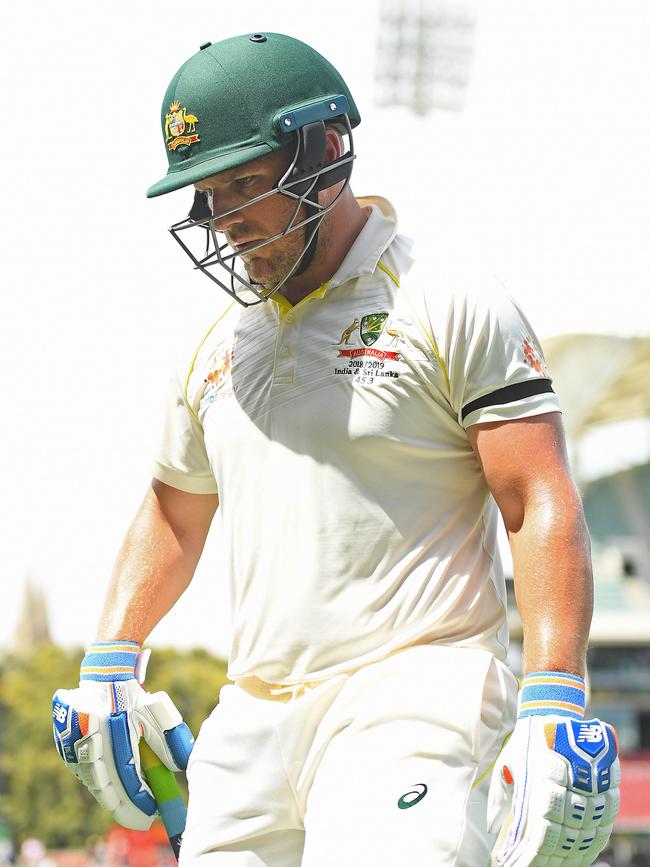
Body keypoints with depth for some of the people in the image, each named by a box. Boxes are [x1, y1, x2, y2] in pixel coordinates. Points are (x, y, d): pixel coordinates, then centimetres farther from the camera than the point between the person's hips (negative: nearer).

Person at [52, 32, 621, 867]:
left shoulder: (453, 309, -1)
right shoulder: (218, 350, 18)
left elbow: (544, 510, -7)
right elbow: (174, 510, 32)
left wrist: (553, 710, -17)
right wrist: (108, 666, 20)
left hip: (414, 705, -6)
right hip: (254, 726, 6)